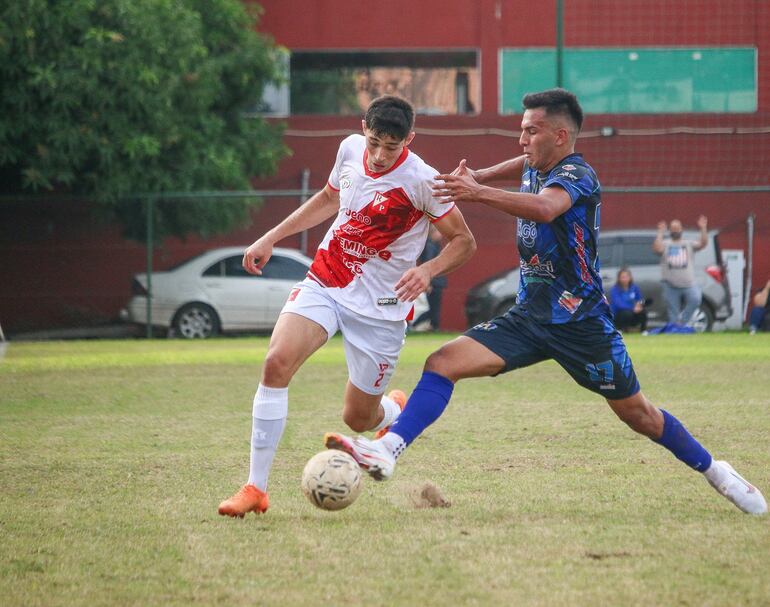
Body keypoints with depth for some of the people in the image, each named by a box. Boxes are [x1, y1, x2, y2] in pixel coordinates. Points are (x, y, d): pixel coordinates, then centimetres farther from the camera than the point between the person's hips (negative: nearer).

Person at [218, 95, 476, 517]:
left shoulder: (421, 181, -16)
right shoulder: (351, 149, 0)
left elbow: (464, 241, -9)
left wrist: (429, 270, -28)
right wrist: (271, 238, 18)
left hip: (380, 306, -4)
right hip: (324, 284, 4)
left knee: (358, 419, 2)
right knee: (277, 362, -23)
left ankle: (396, 410, 43)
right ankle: (255, 488, -19)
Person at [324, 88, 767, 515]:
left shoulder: (576, 175, -18)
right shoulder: (535, 169, 6)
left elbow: (544, 208, -40)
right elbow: (524, 165, 31)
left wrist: (479, 193, -52)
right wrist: (480, 176, 9)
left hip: (580, 321, -7)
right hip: (530, 316, 7)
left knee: (636, 413, 5)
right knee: (443, 363, -13)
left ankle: (713, 469, 26)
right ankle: (389, 450, -22)